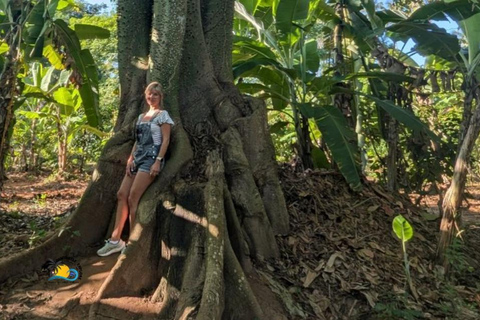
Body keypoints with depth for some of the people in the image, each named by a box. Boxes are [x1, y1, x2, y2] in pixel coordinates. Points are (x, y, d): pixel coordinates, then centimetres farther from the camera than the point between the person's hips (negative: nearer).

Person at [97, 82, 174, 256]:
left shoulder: (163, 115, -2)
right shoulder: (141, 116, 20)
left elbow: (165, 140, -10)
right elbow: (137, 140, 20)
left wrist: (158, 161, -19)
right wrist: (131, 158, 7)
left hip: (151, 158, -8)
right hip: (138, 158, 8)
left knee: (133, 198, -14)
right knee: (121, 195, 1)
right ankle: (115, 239, 7)